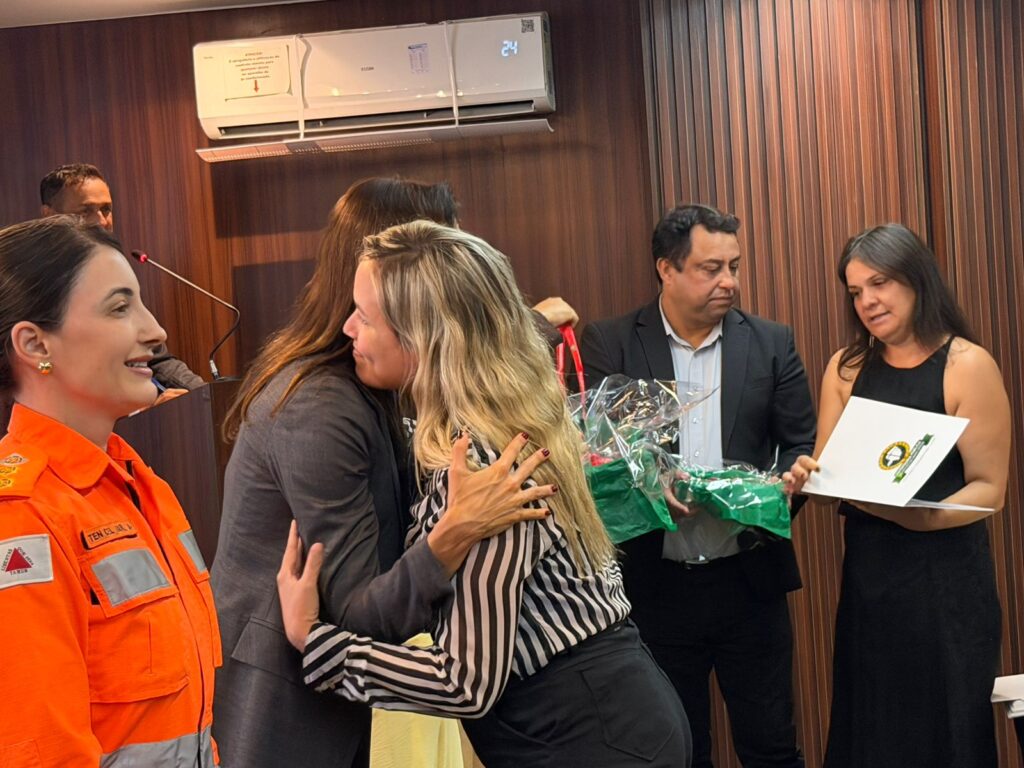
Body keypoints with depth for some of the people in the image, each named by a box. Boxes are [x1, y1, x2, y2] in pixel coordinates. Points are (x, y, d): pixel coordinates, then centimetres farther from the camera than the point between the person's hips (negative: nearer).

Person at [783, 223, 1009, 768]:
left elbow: (989, 489, -10)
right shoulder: (847, 368, 7)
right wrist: (806, 479, -15)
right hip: (867, 574, 5)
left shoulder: (969, 365, -8)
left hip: (945, 577, -5)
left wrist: (922, 517, -28)